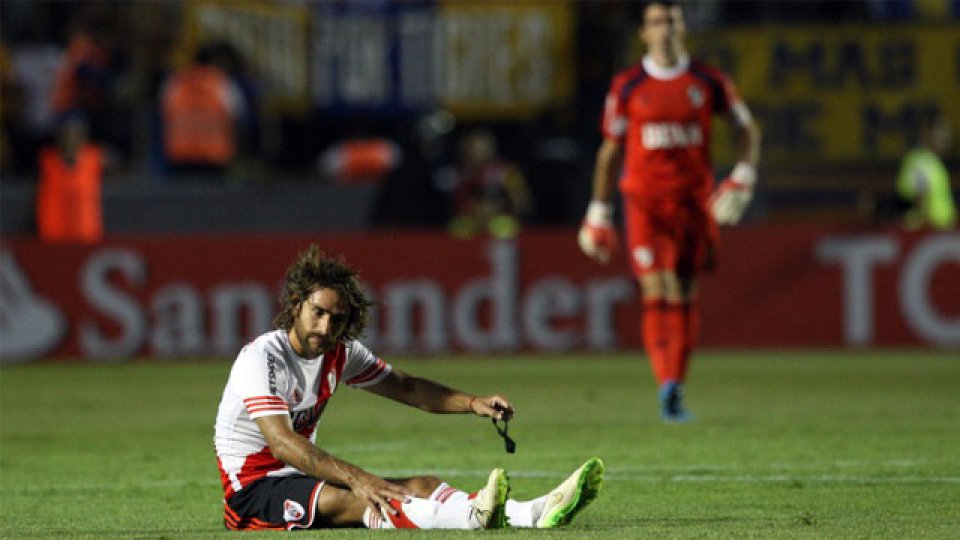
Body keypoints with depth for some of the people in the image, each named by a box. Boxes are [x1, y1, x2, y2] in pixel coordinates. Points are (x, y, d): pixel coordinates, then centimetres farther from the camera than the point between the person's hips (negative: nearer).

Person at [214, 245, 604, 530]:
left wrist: (473, 403, 1)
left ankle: (536, 513, -28)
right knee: (353, 498, -35)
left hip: (300, 477, 9)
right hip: (252, 490, -9)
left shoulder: (339, 353, 7)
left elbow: (406, 387, 18)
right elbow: (282, 443, -31)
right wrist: (357, 478, -41)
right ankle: (471, 516, -61)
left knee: (423, 487, -8)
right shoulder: (262, 357, -19)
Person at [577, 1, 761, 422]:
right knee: (657, 292, -15)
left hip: (693, 203, 2)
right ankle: (666, 386, -22)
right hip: (644, 201, -2)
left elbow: (747, 129, 14)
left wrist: (742, 179, -1)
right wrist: (599, 212, 8)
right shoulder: (627, 87, 2)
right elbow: (610, 151, 9)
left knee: (685, 297, 3)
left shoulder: (707, 83, 4)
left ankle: (676, 388, 11)